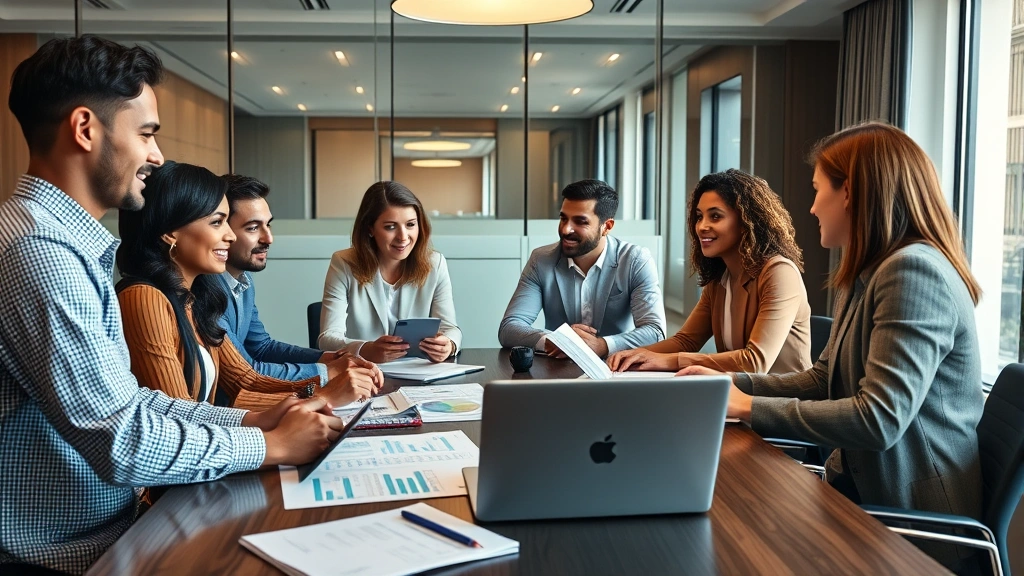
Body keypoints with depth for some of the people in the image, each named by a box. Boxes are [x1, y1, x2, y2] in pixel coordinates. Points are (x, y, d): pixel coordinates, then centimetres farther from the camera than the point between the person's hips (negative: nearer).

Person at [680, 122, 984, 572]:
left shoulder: (914, 271, -21)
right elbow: (822, 381, 13)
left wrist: (749, 407, -20)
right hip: (862, 484, 8)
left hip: (915, 518, -8)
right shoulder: (867, 275, 12)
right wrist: (731, 383, 2)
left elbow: (879, 419, -28)